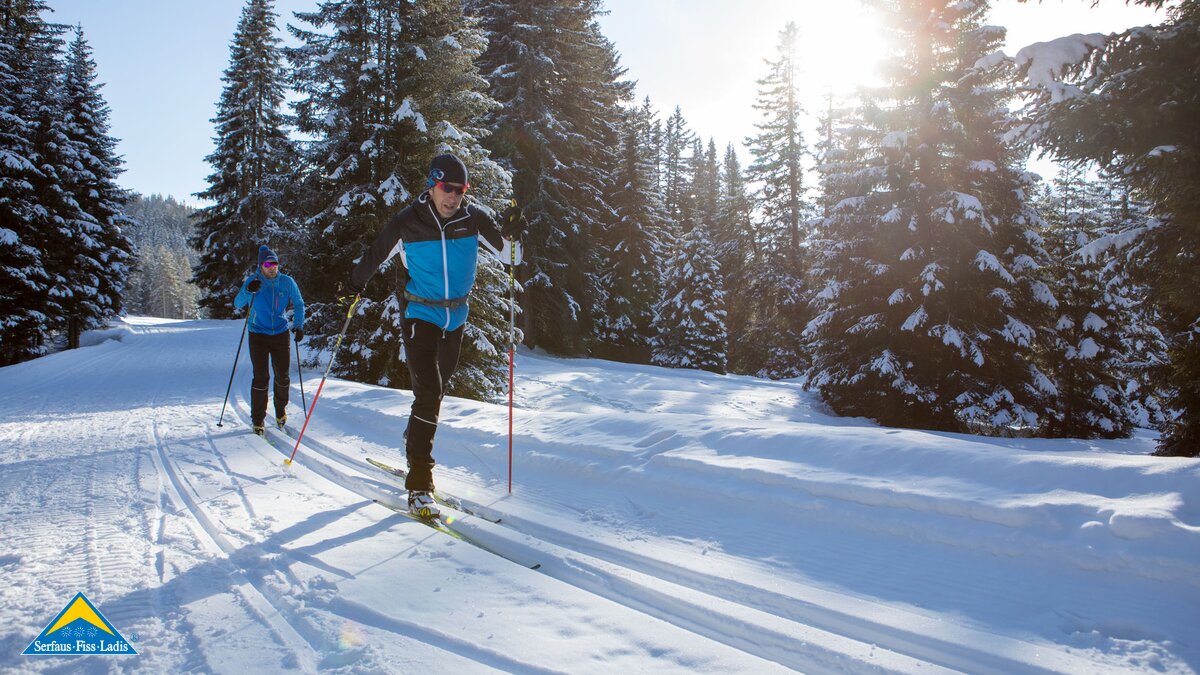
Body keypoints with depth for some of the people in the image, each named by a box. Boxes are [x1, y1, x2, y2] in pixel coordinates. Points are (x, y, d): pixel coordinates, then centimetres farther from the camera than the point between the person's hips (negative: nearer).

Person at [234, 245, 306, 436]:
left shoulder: (287, 282, -2)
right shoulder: (253, 281, -6)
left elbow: (298, 304, 7)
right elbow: (237, 304, -10)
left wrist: (298, 325, -6)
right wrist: (248, 291, -30)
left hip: (280, 334, 2)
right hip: (258, 335, -2)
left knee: (283, 376, 6)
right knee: (261, 377, -6)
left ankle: (281, 412, 28)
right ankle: (258, 420, 4)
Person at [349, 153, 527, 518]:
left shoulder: (473, 218, -6)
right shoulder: (407, 222, -12)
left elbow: (509, 255, -4)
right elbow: (375, 255, 2)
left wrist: (511, 234, -23)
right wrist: (356, 282, 12)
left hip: (456, 318, 4)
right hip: (421, 315, -4)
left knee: (435, 390, 19)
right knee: (428, 392, -17)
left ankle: (414, 447, 44)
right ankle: (419, 486, -15)